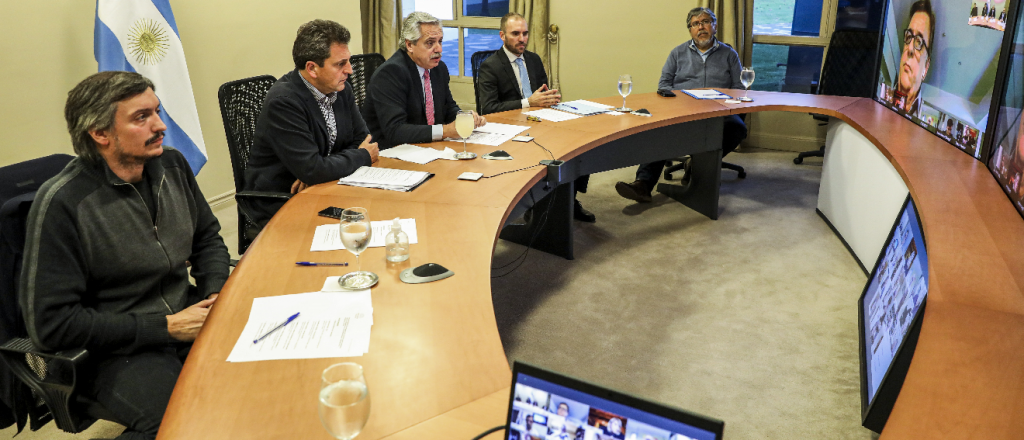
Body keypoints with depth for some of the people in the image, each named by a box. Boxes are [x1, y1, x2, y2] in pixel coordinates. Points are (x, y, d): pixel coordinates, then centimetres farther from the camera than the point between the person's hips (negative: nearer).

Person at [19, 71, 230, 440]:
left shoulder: (172, 165, 3)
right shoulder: (61, 203, -16)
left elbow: (207, 239, 18)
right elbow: (50, 323, -15)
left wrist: (215, 294, -3)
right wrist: (165, 327, -16)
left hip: (185, 321, 6)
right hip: (119, 352, -6)